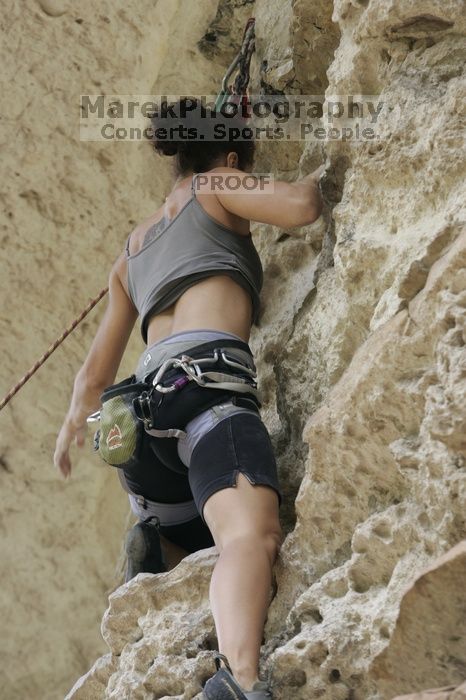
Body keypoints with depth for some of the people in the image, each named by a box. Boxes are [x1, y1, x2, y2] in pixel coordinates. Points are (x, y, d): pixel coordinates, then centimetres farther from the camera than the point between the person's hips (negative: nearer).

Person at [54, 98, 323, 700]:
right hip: (207, 376, -7)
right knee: (252, 537, -30)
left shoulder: (131, 252, 35)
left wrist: (74, 422, 52)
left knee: (202, 561, 26)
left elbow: (96, 370, 37)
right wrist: (314, 178, 22)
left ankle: (156, 545, -6)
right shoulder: (214, 187, 18)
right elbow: (298, 208, 0)